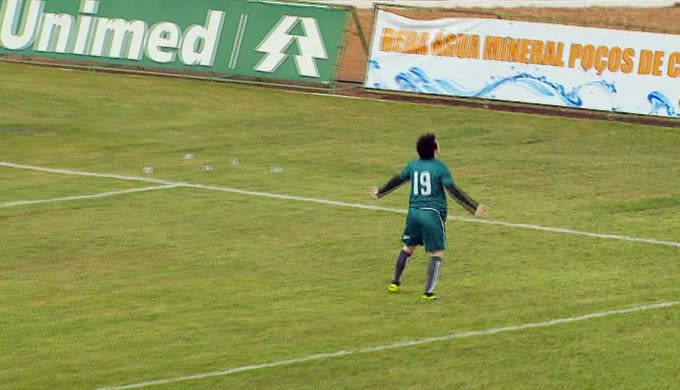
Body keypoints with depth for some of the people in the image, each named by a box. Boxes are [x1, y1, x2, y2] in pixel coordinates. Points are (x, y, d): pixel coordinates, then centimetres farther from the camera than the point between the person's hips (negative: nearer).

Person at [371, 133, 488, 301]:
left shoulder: (413, 165, 6)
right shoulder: (440, 167, -9)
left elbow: (396, 181, 19)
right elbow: (453, 191, -14)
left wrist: (379, 192, 37)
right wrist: (474, 207, -13)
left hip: (414, 212, 6)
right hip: (433, 214, -5)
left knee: (408, 247, 23)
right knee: (437, 253, 2)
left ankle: (395, 283, 32)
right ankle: (428, 292, -3)